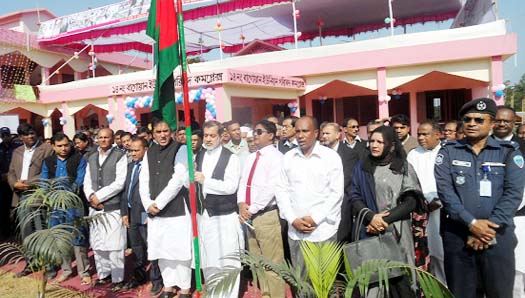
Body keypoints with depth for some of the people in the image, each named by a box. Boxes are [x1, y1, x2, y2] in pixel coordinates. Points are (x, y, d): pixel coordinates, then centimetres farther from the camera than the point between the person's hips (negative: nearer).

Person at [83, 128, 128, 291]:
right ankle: (103, 275, 27)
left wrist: (98, 196, -10)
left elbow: (120, 183, -11)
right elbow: (87, 182, 13)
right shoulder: (91, 158, 15)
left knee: (114, 245, -3)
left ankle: (117, 279, 9)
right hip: (95, 208, 6)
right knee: (97, 245, 12)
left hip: (113, 208, -6)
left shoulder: (120, 156, -4)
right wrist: (91, 197, -6)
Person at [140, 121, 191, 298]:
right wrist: (148, 204, -4)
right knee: (161, 249, 11)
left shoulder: (180, 149, -5)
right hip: (154, 210, 5)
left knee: (180, 249, 0)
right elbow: (143, 181, 10)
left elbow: (178, 179, -13)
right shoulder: (149, 153, 12)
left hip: (177, 208, -5)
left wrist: (159, 202, -12)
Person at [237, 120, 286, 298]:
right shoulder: (251, 157, 14)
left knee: (272, 262, 0)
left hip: (267, 216, -8)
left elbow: (271, 188, -18)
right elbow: (243, 182, 12)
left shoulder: (276, 157, -10)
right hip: (250, 216, 8)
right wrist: (241, 203, -6)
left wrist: (252, 209, -15)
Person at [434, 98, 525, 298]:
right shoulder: (448, 151, 4)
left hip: (498, 236, 0)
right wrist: (471, 223, -16)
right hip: (456, 235, 0)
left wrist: (490, 229, -14)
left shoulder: (509, 152, 4)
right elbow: (445, 190, -7)